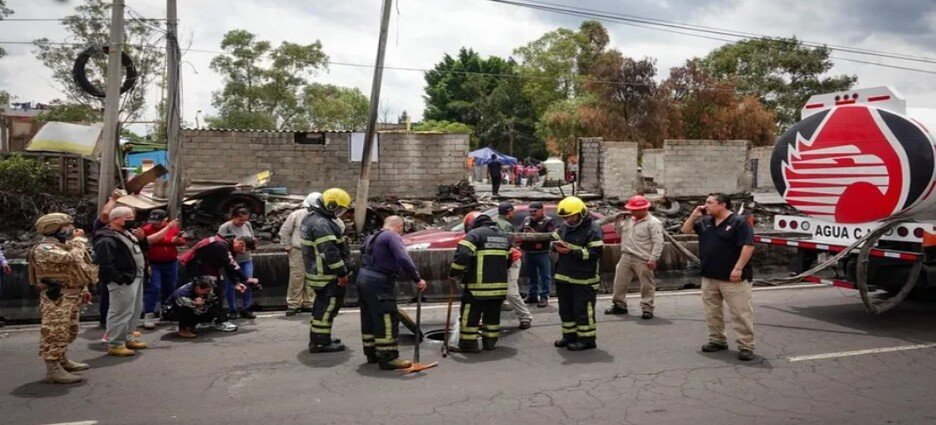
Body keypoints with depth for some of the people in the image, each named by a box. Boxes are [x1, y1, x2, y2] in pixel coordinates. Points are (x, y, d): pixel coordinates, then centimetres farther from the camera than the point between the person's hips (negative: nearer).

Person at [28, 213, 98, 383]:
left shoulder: (64, 245, 17)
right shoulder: (44, 249, -17)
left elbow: (76, 269, 23)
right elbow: (72, 258, -31)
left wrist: (83, 289, 20)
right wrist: (79, 239, -16)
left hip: (71, 296, 10)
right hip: (57, 297, -10)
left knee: (68, 331, 19)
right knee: (55, 333, -9)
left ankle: (63, 361, 32)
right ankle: (53, 370, -7)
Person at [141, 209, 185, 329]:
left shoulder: (174, 227, 1)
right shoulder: (146, 229, -7)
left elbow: (182, 241, 10)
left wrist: (179, 240, -15)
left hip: (171, 263, 4)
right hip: (153, 264, -4)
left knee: (170, 288, 14)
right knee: (153, 288, -11)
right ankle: (148, 315, -11)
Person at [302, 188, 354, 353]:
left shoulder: (312, 218, 14)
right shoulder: (321, 224, -21)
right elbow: (330, 252, -26)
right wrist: (342, 273, -21)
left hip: (319, 273, 11)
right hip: (327, 275, -11)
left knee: (322, 306, 19)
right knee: (327, 307, -2)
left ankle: (316, 339, 30)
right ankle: (320, 343, 5)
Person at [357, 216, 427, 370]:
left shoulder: (371, 238, 20)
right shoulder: (393, 237, -10)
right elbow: (404, 259, -22)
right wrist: (417, 279, -19)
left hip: (363, 278, 10)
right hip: (379, 283, -10)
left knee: (370, 319, 17)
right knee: (387, 320, -5)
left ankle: (372, 353, 26)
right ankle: (388, 358, -4)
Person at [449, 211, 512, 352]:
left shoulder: (474, 234, -7)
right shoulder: (503, 236, 17)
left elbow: (462, 255, -20)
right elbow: (509, 260, 23)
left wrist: (453, 273, -9)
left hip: (478, 285, -7)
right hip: (500, 284, 7)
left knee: (470, 315, 3)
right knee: (493, 314, 17)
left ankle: (468, 343, 6)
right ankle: (490, 341, 24)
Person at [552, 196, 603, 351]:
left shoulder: (593, 231, -14)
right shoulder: (563, 227, 8)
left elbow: (595, 253, -18)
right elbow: (554, 239, 19)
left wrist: (572, 251, -23)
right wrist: (556, 245, -6)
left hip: (584, 279, -7)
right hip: (563, 276, 7)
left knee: (583, 309, -2)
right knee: (565, 308, 16)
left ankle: (587, 338, 10)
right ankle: (569, 335, 29)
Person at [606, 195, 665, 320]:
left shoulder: (653, 223, -10)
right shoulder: (629, 219, 12)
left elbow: (658, 243, -13)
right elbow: (620, 232, 26)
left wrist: (653, 258, -19)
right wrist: (619, 220, 9)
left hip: (643, 260, -7)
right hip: (626, 257, 7)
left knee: (646, 285, 2)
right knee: (620, 281, 11)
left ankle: (647, 308, 12)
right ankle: (619, 305, 24)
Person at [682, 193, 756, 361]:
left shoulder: (739, 222, -11)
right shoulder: (705, 222, 11)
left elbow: (748, 246, -16)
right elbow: (686, 230, 18)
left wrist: (738, 268, -21)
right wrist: (694, 215, 4)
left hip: (732, 278, -7)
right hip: (709, 277, 7)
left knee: (741, 313, -3)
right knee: (712, 312, 14)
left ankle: (746, 346, 2)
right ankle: (717, 341, 27)